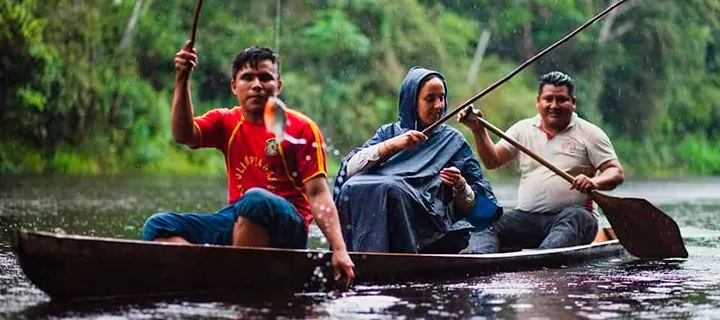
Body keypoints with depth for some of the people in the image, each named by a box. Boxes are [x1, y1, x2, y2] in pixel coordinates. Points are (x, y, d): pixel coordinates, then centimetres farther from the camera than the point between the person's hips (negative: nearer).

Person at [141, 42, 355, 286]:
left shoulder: (302, 128, -1)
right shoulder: (226, 123, 13)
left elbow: (318, 194, -7)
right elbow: (183, 135, -7)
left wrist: (339, 249, -18)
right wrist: (182, 80, -16)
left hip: (287, 226, -5)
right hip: (237, 221, 5)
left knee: (255, 199, -38)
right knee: (157, 227, -14)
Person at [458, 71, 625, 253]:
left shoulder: (589, 133, 5)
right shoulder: (523, 129, 15)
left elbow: (616, 173, -2)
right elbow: (492, 161, 10)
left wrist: (594, 182, -23)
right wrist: (478, 130, -5)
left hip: (573, 213, -3)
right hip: (527, 217, 3)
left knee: (574, 218, -38)